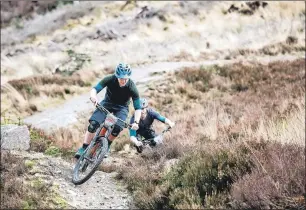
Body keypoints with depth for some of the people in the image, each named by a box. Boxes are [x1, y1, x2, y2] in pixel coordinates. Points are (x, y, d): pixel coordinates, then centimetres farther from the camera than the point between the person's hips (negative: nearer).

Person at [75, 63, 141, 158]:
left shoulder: (132, 88, -27)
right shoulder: (110, 79, -25)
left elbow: (138, 108, -23)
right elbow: (94, 89, -27)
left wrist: (136, 122, -39)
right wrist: (93, 96, -51)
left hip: (121, 108, -1)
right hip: (107, 103, 1)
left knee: (117, 128, -28)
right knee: (93, 123, -23)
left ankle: (106, 146, -1)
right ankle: (84, 148, -11)